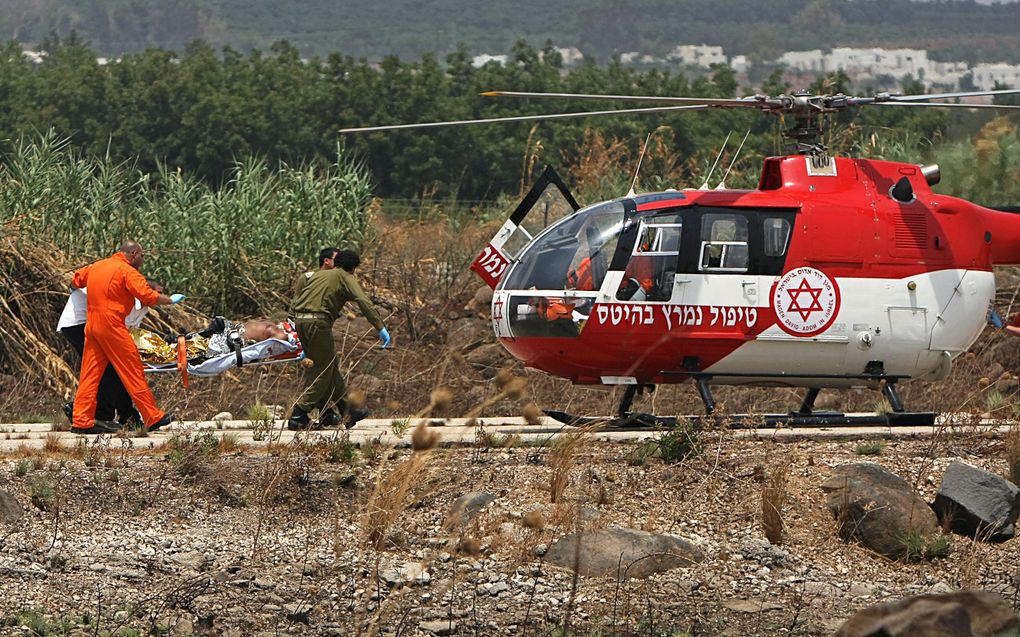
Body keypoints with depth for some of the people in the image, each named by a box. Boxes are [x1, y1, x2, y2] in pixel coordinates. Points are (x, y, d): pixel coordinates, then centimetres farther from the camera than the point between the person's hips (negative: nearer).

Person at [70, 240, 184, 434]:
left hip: (91, 324, 8)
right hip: (111, 325, -8)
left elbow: (76, 280, 30)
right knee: (133, 372, -2)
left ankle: (82, 421, 4)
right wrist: (168, 300, -3)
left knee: (90, 374, 7)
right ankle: (153, 418, 0)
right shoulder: (127, 271, -8)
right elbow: (147, 296, -18)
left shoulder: (97, 266, 16)